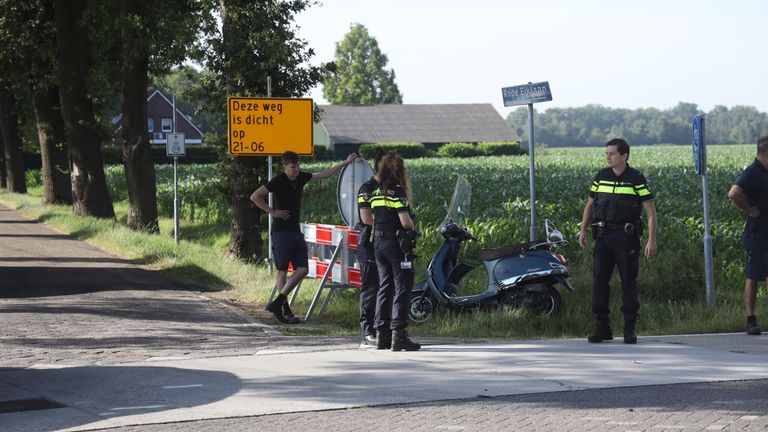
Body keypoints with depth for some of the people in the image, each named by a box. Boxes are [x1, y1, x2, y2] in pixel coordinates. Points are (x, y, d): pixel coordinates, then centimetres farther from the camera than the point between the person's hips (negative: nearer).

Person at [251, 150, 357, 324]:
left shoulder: (301, 177, 8)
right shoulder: (278, 181, -12)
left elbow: (324, 174, 22)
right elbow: (255, 196, -14)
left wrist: (345, 163, 24)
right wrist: (272, 212, -13)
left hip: (296, 231, 7)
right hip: (281, 231, -7)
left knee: (303, 269, -2)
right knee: (283, 271, -2)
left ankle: (277, 303, 0)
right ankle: (285, 310, 1)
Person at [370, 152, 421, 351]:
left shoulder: (376, 192, 10)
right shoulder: (397, 192, -13)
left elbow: (373, 219, 13)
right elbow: (405, 221, -18)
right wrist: (411, 227, 2)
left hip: (378, 242, 8)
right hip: (397, 243, -8)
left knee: (384, 287, 13)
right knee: (402, 288, -5)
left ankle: (382, 334, 12)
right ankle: (398, 334, -11)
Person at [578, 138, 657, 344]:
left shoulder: (636, 179, -2)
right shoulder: (601, 177, 9)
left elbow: (650, 212, -3)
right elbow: (590, 205, 18)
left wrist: (652, 240, -11)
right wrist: (583, 230, 8)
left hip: (627, 236, -4)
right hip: (603, 236, 4)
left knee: (629, 281, -1)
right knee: (599, 279, -2)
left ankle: (629, 329, 6)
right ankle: (602, 327, 4)